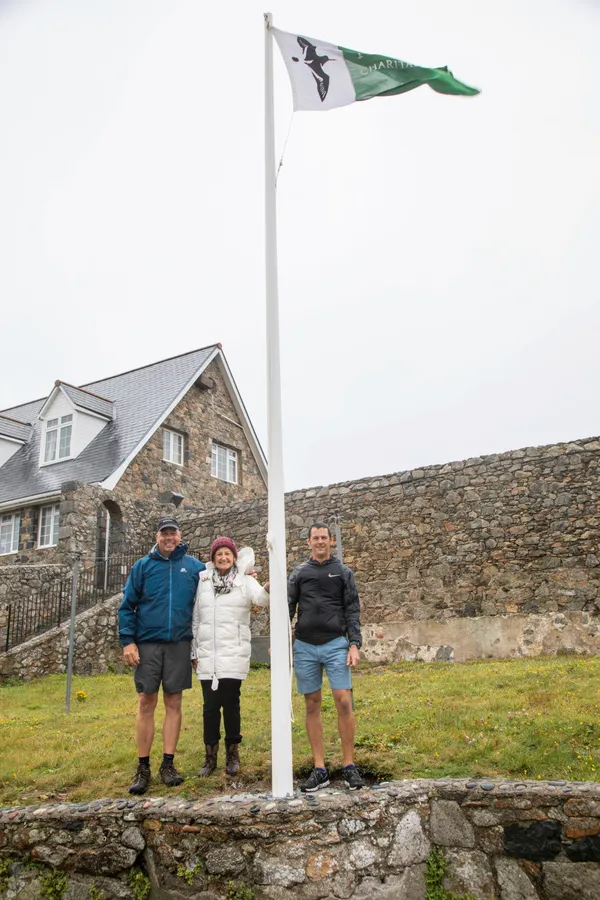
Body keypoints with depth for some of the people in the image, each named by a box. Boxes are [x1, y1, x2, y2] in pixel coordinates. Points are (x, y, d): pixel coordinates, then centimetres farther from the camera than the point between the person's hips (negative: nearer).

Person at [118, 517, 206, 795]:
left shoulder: (195, 567, 5)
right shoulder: (143, 566, 3)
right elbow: (127, 606, 1)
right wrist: (127, 641, -6)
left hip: (179, 644, 1)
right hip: (148, 643, -1)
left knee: (174, 703, 6)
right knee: (146, 703, 2)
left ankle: (168, 764, 16)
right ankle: (143, 767, 12)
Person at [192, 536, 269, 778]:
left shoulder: (245, 581, 0)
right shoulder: (203, 581, 7)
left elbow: (260, 599, -21)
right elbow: (195, 619, 10)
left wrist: (269, 589, -44)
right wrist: (193, 652, 9)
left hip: (234, 653, -2)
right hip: (207, 654, 2)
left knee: (231, 703, 2)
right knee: (210, 705, 6)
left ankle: (233, 754, 17)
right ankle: (210, 756, 17)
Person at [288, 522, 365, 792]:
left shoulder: (343, 572, 6)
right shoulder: (299, 573, 9)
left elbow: (352, 611, 3)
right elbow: (287, 608, 6)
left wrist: (354, 644, -7)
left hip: (335, 645, -2)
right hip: (305, 647, 2)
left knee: (343, 701, -8)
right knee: (312, 705, 5)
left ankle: (349, 765, 5)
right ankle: (319, 769, 12)